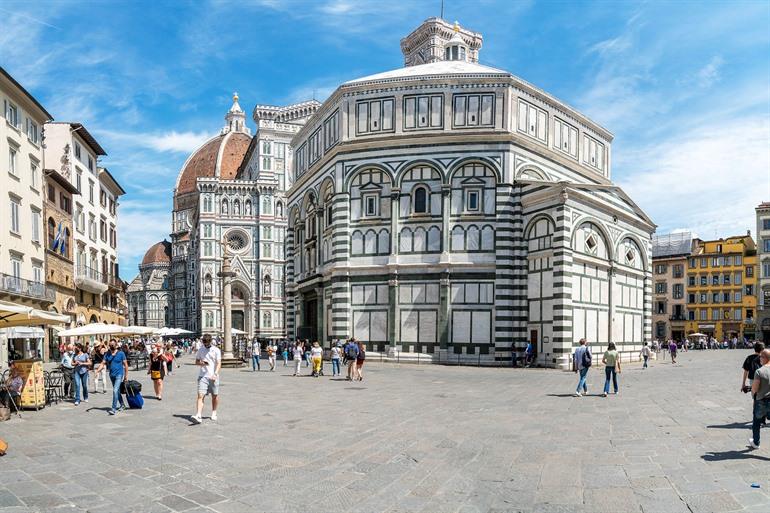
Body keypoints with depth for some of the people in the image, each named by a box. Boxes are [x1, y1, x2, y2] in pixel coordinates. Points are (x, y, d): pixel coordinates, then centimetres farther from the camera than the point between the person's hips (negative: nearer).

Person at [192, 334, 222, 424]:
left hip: (213, 376, -1)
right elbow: (196, 362, 15)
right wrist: (202, 363, -8)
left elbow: (219, 363, -8)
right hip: (202, 376, 1)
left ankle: (214, 413, 28)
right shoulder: (200, 350, 9)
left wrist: (215, 374, -23)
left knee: (215, 395, 9)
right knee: (200, 395, -11)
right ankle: (198, 416, -19)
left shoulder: (216, 350, -1)